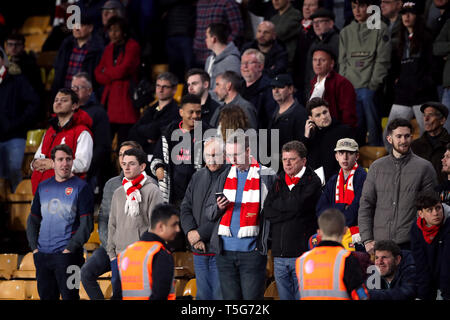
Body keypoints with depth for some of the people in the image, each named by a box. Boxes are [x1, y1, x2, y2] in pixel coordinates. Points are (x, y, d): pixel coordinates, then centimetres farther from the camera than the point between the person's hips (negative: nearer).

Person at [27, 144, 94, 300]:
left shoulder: (81, 188, -3)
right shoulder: (43, 187, 13)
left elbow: (86, 224, -7)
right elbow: (33, 220, 19)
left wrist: (70, 249, -13)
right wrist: (34, 247, 7)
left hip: (67, 254, -5)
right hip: (42, 255, 5)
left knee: (69, 296, -6)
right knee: (46, 296, 9)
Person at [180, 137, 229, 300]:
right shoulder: (197, 177, 15)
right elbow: (185, 208, 12)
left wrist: (201, 233, -13)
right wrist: (190, 232, -6)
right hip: (199, 250, 6)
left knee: (219, 294, -6)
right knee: (203, 295, 11)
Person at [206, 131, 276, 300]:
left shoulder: (266, 176, 0)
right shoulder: (225, 177, 15)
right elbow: (209, 212, 17)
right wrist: (218, 208, -6)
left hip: (252, 250, -4)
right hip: (225, 250, 4)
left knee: (252, 297, -6)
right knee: (230, 297, 6)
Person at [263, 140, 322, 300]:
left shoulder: (312, 182, -2)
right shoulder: (279, 182, 13)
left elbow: (297, 206, -17)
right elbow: (267, 212, 2)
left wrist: (277, 204, 0)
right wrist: (289, 210, -8)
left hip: (302, 253, -5)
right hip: (279, 254, 6)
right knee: (284, 296, 9)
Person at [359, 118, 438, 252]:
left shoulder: (424, 167, 4)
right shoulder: (376, 167, 12)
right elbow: (365, 204, 11)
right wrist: (367, 239, 1)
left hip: (409, 242, -2)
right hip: (379, 242, 2)